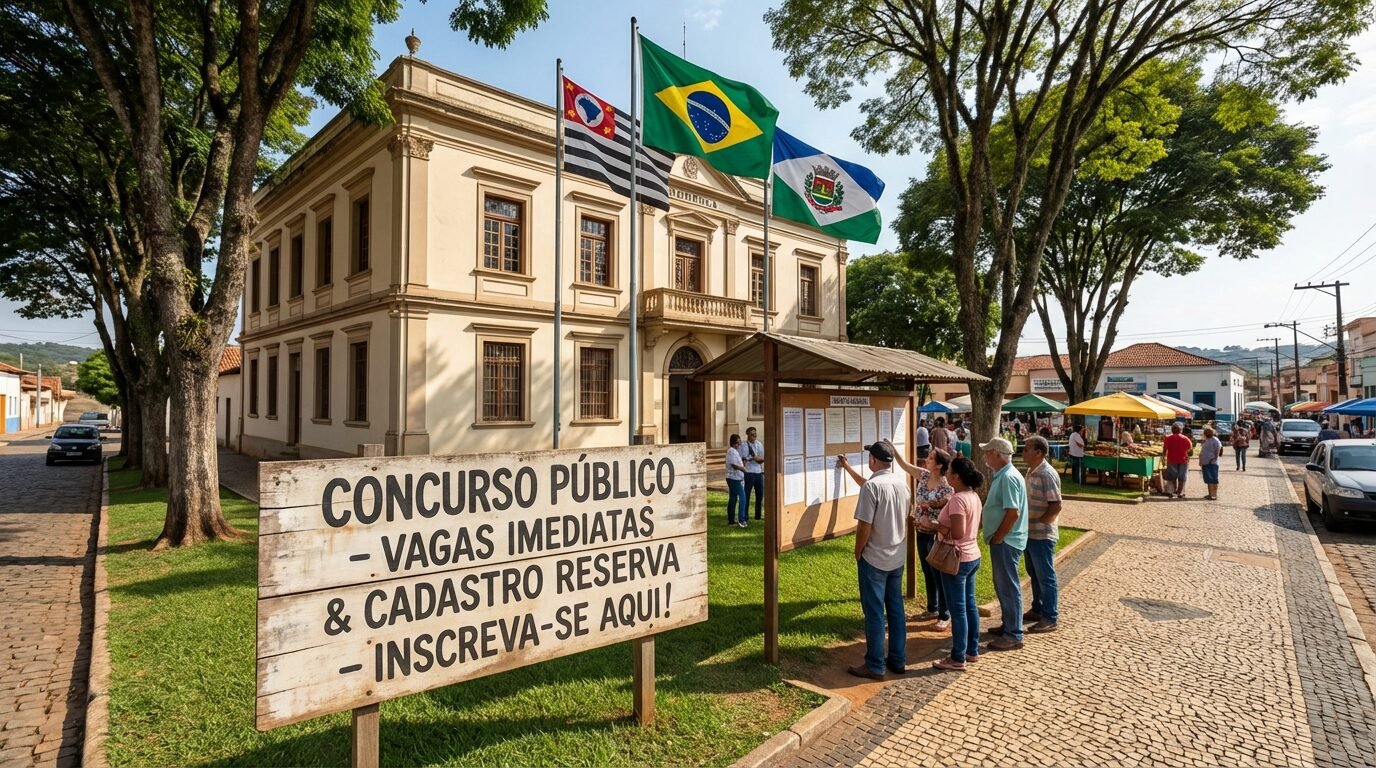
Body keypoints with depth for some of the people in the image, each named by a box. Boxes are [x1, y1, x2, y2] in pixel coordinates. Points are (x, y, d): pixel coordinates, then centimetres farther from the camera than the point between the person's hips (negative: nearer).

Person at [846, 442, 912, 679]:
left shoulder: (872, 486, -20)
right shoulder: (902, 483, 2)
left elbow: (864, 526, -20)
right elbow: (905, 520, 12)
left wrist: (857, 552, -6)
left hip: (874, 559, -7)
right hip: (898, 558, 7)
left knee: (875, 613, 2)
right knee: (896, 609, 15)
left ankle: (875, 666, 11)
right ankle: (898, 660, 26)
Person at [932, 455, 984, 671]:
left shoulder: (958, 499, -23)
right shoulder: (974, 496, 7)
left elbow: (957, 533, -28)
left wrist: (935, 526, -14)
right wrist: (941, 524, 10)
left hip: (957, 559, -9)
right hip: (973, 556, 10)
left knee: (958, 609, 0)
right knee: (969, 605, 17)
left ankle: (958, 659, 10)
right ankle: (972, 651, 29)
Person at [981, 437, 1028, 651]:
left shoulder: (1008, 477, -21)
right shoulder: (1001, 475, 11)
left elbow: (1013, 513, -26)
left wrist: (997, 537, -18)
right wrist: (995, 537, 13)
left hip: (1006, 541, -10)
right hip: (1002, 540, 10)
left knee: (1008, 587, -1)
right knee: (1001, 584, 19)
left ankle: (1014, 636, 8)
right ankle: (1008, 625, 32)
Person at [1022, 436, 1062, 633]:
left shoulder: (1047, 474, -20)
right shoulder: (1031, 471, 8)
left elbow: (1056, 506, -22)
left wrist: (1038, 524, -16)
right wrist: (1028, 525, 10)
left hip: (1042, 535, -9)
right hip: (1029, 533, 9)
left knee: (1045, 576, 3)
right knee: (1034, 574, 19)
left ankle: (1050, 618, 14)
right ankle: (1038, 609, 32)